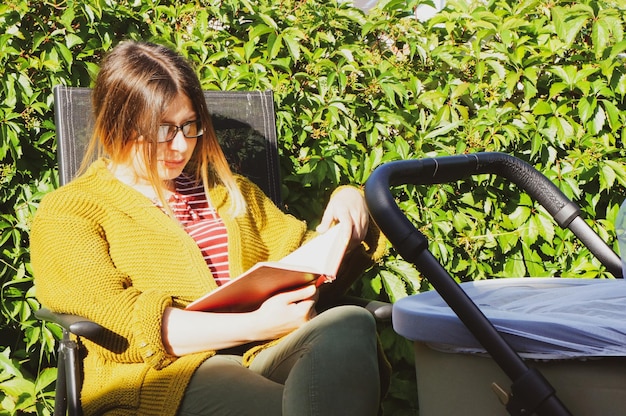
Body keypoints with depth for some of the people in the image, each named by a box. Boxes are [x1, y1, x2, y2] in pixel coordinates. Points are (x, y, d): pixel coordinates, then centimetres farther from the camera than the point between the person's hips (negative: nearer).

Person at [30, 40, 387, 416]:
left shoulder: (231, 192, 29)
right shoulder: (66, 213, 10)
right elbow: (121, 322, -6)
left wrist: (347, 203, 5)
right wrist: (255, 325, -16)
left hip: (268, 356, 6)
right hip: (159, 377, -6)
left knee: (349, 324, -30)